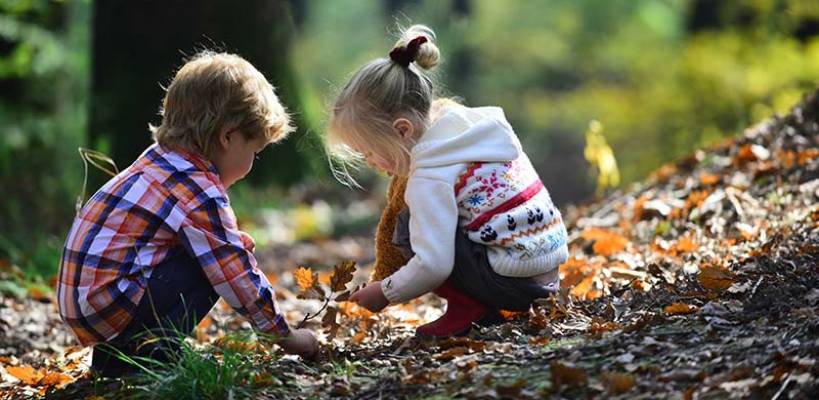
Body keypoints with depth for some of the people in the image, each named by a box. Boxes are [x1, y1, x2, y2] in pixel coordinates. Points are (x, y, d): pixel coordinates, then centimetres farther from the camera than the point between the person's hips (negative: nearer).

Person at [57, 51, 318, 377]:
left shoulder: (158, 157, 13)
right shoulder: (201, 195, -15)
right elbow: (237, 277, -11)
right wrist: (286, 337, -1)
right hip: (107, 305, -10)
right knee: (211, 264, -10)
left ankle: (117, 356, 14)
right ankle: (156, 351, -10)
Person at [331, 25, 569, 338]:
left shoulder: (430, 178, -16)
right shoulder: (477, 127, 8)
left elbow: (432, 266, -21)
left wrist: (385, 292, -5)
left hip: (513, 279, -9)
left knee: (408, 228, -3)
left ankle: (469, 310, -3)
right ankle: (484, 307, 15)